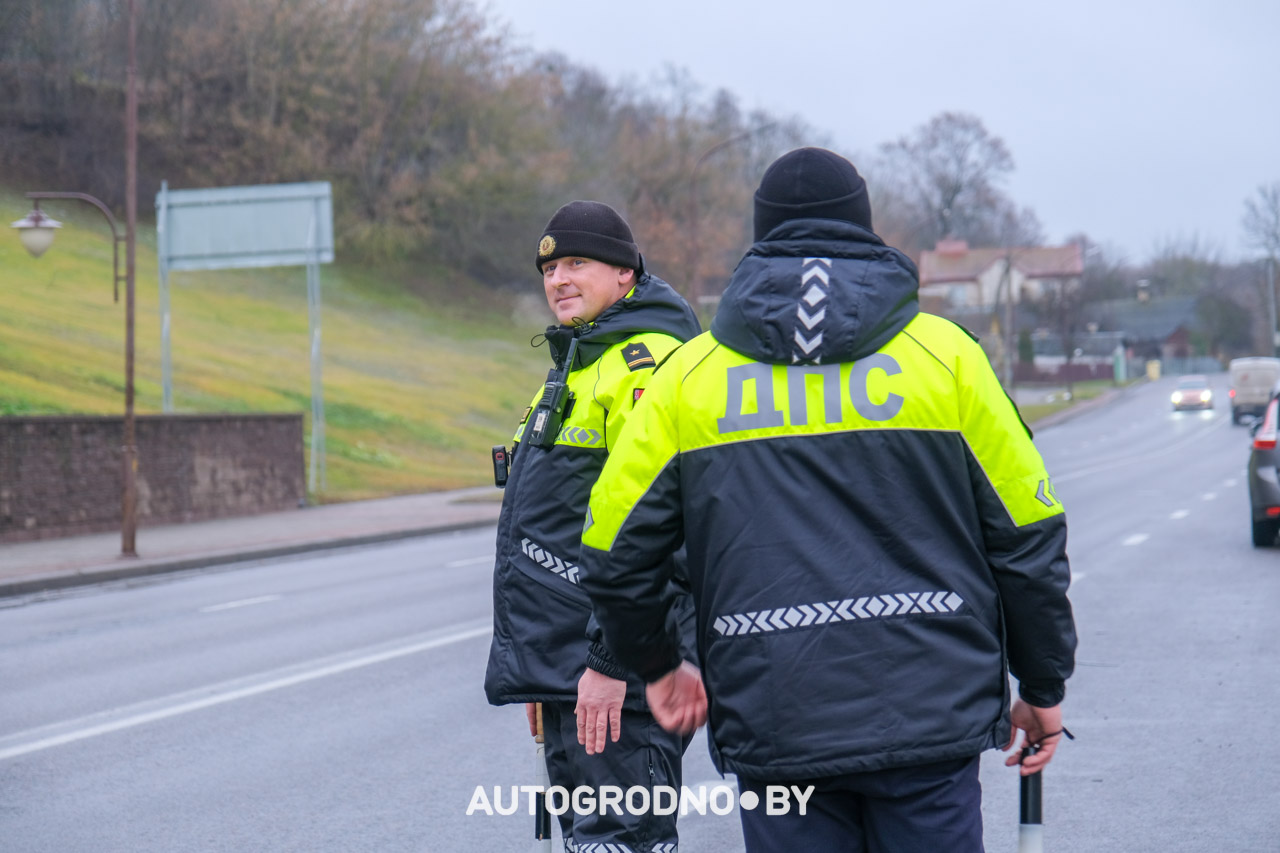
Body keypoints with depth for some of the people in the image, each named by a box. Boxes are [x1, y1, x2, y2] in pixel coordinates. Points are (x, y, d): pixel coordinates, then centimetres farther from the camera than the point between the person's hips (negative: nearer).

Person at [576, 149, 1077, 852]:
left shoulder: (689, 373, 6)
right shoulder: (944, 352, 4)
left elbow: (614, 550, 7)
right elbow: (1028, 535, 4)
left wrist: (656, 666, 24)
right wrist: (1044, 689, 15)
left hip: (772, 731, 1)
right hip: (929, 719, -1)